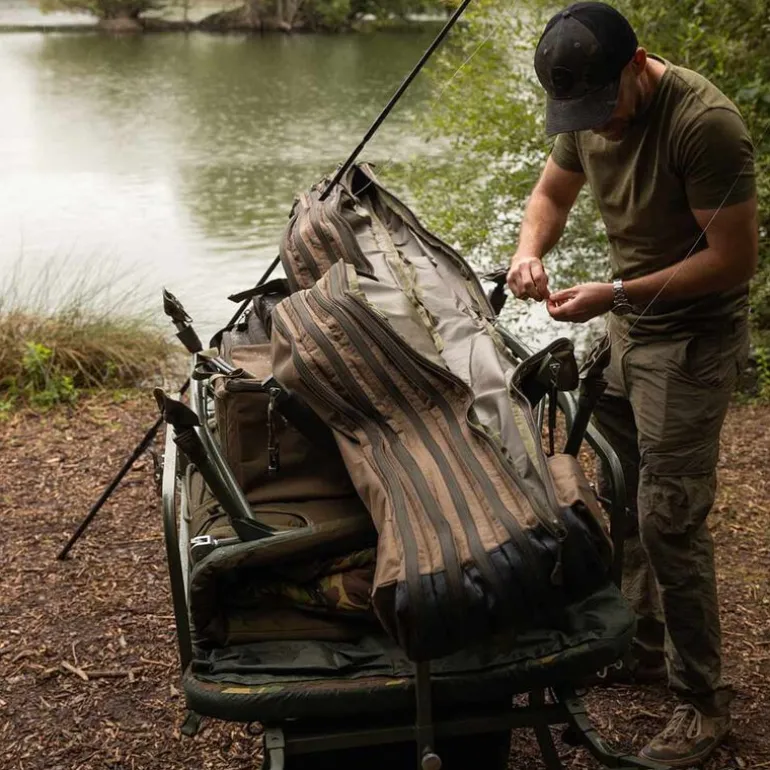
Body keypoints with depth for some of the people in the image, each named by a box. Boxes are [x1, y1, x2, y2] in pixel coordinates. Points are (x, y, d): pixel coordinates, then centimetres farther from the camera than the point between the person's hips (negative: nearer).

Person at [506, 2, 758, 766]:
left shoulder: (704, 123, -25)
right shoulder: (590, 112, -1)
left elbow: (734, 258, -23)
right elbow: (551, 192, 14)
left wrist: (615, 293, -25)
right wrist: (530, 249, -8)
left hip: (691, 339, -8)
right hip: (624, 328, 8)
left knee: (667, 519, -5)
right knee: (617, 496, 15)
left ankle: (702, 701, 12)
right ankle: (640, 643, 35)